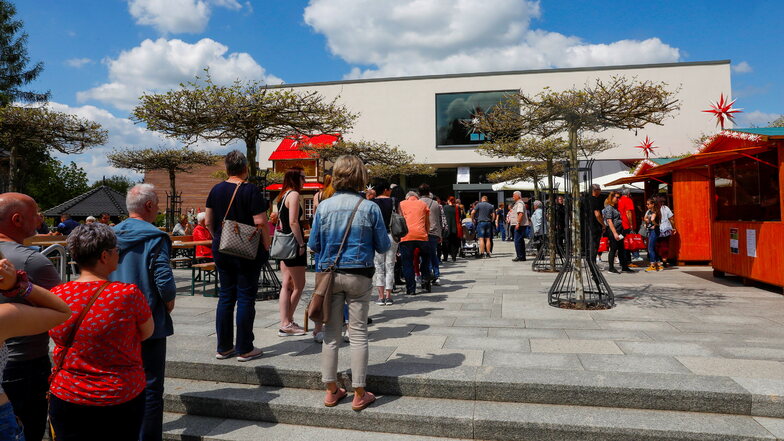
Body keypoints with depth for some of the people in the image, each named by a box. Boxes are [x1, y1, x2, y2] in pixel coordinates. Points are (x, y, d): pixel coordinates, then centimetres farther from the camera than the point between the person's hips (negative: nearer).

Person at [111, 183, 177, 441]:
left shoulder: (111, 235, 3)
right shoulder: (155, 238, -16)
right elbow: (164, 280, -22)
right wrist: (169, 303, -4)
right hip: (149, 322, -6)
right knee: (150, 386, 4)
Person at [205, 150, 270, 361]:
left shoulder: (216, 190, 6)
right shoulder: (251, 190, -12)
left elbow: (208, 222, 10)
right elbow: (261, 223, -17)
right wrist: (266, 245, -4)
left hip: (221, 251, 6)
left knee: (225, 296, 12)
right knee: (246, 298, 2)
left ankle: (223, 347, 19)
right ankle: (245, 349, 8)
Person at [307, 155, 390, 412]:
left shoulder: (324, 207, -2)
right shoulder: (370, 208, -7)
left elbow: (314, 245, 3)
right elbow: (383, 246, -2)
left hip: (330, 274, 2)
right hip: (359, 276, -2)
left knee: (331, 333, 12)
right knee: (358, 333, 6)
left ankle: (331, 391, 21)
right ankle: (359, 394, 13)